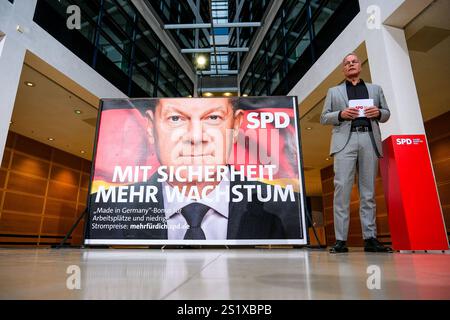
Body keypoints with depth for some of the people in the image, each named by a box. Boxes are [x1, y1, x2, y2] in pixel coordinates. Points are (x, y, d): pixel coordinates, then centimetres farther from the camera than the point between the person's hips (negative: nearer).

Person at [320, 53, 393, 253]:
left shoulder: (376, 89, 25)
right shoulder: (333, 91, 21)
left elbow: (386, 114, 20)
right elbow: (324, 118, 12)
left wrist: (378, 112, -3)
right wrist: (341, 114, -7)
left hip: (370, 140, 2)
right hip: (345, 141, -2)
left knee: (368, 190, 0)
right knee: (342, 187, -11)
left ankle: (370, 238, 3)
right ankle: (341, 240, -10)